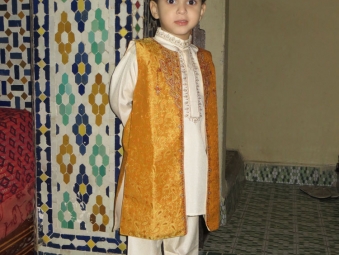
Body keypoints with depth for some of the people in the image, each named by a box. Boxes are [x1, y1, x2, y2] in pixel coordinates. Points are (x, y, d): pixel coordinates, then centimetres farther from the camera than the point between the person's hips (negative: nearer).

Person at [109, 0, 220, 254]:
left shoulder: (204, 60, 9)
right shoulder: (141, 52, -8)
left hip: (192, 172, 5)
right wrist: (147, 133, 7)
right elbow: (119, 101, 1)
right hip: (151, 170, -4)